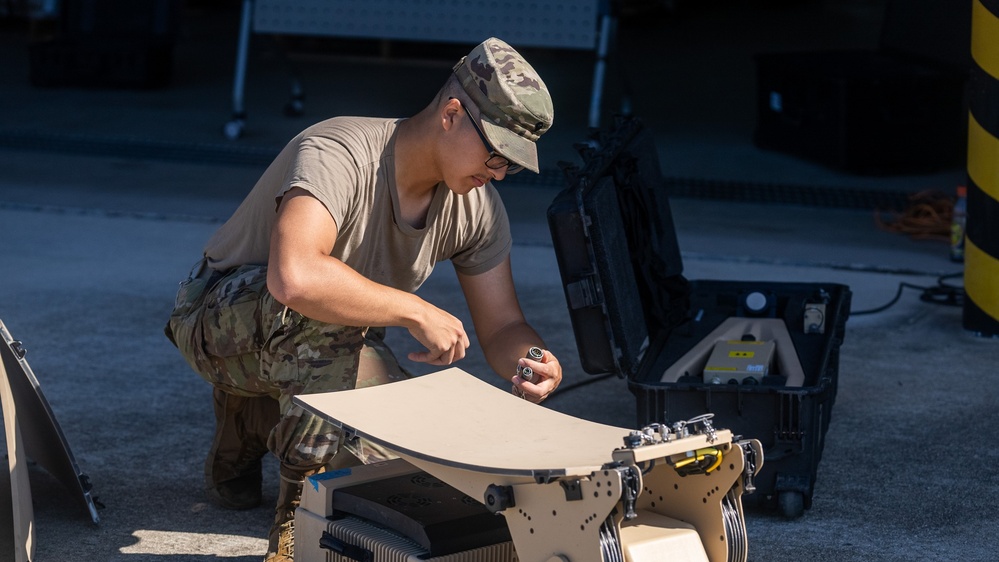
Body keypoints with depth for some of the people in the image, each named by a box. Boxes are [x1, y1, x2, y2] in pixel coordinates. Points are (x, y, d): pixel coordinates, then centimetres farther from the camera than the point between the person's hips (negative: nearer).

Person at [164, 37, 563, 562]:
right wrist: (417, 312, -41)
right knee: (320, 305, -40)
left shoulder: (477, 205, -10)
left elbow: (502, 328, -4)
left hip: (326, 344, 7)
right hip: (219, 317, -7)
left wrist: (534, 364, -28)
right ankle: (301, 509, -27)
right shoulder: (337, 155, -33)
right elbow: (293, 278, -50)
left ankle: (254, 414, 15)